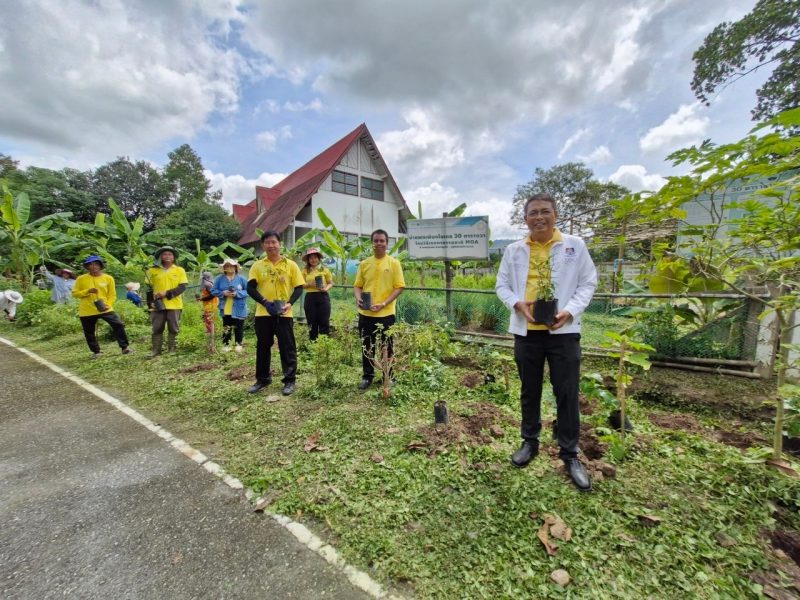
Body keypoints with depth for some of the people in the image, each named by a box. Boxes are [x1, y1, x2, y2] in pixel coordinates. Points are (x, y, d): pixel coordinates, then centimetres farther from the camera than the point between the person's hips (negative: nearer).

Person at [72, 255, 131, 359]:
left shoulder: (108, 278, 0)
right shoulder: (81, 279, 0)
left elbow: (112, 295, 3)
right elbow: (74, 293, 2)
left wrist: (108, 305, -12)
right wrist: (87, 291, -15)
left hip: (105, 309, -1)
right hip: (86, 311, 1)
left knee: (118, 325, -13)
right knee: (89, 332, 9)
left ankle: (125, 347, -3)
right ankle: (96, 352, 25)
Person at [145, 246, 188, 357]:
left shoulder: (179, 270, 3)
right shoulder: (152, 270, 7)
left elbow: (182, 287, -5)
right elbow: (149, 289, 9)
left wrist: (167, 293, -17)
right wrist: (150, 303, -1)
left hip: (174, 305, -1)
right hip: (158, 305, 1)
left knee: (173, 329, 5)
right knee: (157, 329, 7)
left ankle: (171, 350, 15)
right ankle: (156, 350, 17)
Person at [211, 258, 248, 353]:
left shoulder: (241, 279, -2)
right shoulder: (219, 279, 4)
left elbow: (247, 291, -4)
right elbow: (214, 291, 4)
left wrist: (237, 294, -19)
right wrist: (223, 293, -15)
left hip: (239, 309, -1)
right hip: (226, 309, 1)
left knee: (238, 327, 4)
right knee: (226, 328, 8)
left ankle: (238, 344, 18)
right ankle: (226, 344, 19)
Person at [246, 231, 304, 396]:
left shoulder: (290, 264, 2)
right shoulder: (257, 265, 7)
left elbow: (299, 287, 0)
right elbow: (250, 288, 0)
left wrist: (290, 303, -16)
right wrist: (265, 302, -16)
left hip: (284, 314, -2)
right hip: (263, 313, 2)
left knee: (287, 347, 2)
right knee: (262, 347, 12)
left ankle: (289, 380, 14)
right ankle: (262, 379, 28)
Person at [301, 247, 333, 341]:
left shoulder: (325, 269, 3)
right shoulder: (305, 271, 6)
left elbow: (331, 283, 6)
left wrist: (326, 288, -13)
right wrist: (309, 284, -11)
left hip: (323, 297, -1)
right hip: (310, 298, 1)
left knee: (324, 322, -1)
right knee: (312, 323, 7)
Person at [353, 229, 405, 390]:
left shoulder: (394, 263, -2)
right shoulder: (364, 264, 8)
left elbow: (399, 287, -6)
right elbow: (358, 285, 11)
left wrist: (383, 304, -16)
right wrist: (358, 298, -11)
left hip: (386, 313, -3)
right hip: (365, 313, 3)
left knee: (386, 346, 8)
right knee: (367, 346, 11)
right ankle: (367, 376, 26)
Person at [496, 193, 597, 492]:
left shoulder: (575, 245, 2)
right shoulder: (514, 250, 5)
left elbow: (588, 283, 2)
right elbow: (502, 285, 8)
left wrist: (570, 311, -13)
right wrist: (517, 304, -12)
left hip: (563, 331, -1)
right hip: (526, 331, 2)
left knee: (567, 394, 6)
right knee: (529, 391, 15)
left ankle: (570, 453, 25)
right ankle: (530, 441, 34)